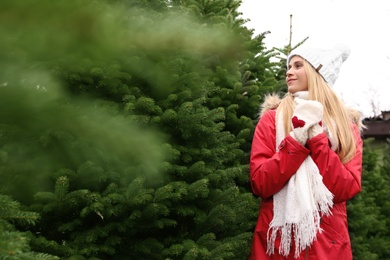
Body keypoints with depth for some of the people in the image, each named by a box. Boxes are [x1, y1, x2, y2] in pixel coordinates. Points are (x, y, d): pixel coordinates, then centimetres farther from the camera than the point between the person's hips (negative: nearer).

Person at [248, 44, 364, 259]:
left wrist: (316, 137, -14)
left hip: (328, 243, 1)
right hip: (276, 240, -1)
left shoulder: (346, 124, 4)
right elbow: (259, 184, -9)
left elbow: (347, 189, -9)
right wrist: (297, 138, -16)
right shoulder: (272, 118, 1)